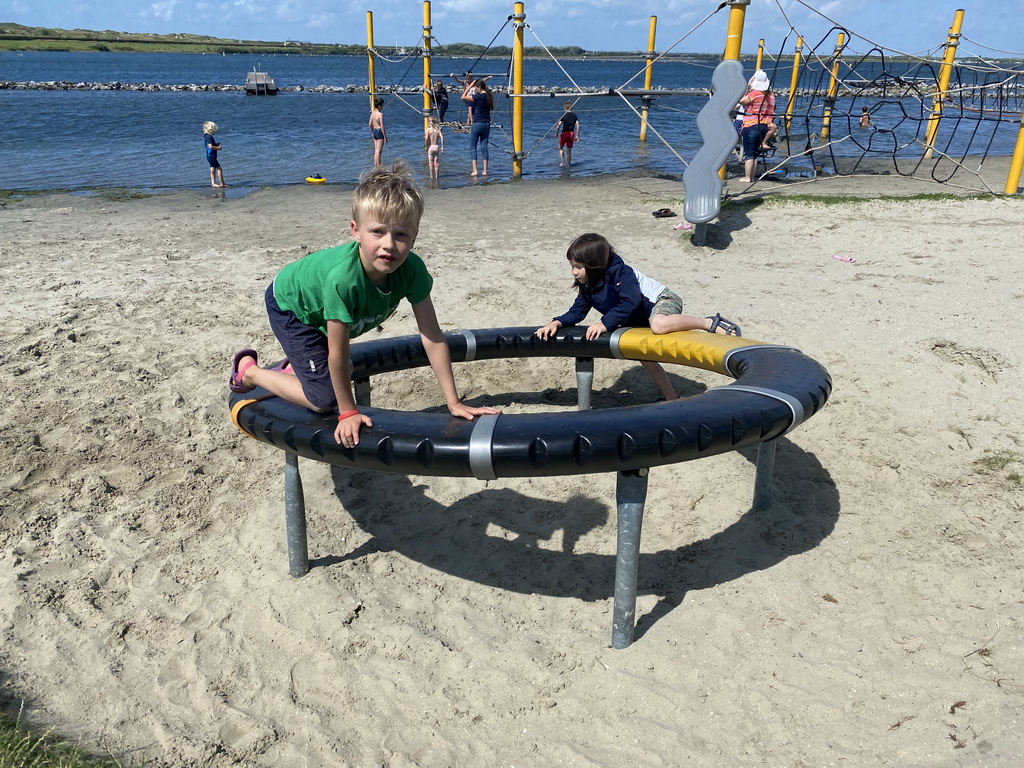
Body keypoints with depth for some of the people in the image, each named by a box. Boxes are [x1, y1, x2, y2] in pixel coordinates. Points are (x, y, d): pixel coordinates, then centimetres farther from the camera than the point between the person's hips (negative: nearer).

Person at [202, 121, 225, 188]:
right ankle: (222, 183, -5)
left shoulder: (206, 136, 11)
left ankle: (213, 183, 15)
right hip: (211, 156, -10)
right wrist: (218, 148, -17)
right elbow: (210, 146, -29)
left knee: (213, 169, 13)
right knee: (219, 169, -6)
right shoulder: (209, 137, -20)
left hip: (210, 156, 10)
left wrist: (216, 144, 8)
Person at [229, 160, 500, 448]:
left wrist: (454, 403, -22)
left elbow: (433, 337, -24)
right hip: (289, 303, -6)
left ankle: (291, 370, 45)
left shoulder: (412, 269, -30)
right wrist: (348, 412, -21)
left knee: (343, 375, 20)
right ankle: (248, 370, 13)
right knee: (325, 399, -7)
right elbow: (338, 354, -33)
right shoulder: (343, 278, -45)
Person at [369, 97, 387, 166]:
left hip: (374, 131, 8)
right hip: (380, 132, -8)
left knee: (376, 151, 15)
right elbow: (382, 126, -19)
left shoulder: (372, 113, 6)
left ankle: (375, 165, 20)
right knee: (379, 151, -5)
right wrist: (385, 136, -14)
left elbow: (370, 124, 11)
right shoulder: (380, 114, -17)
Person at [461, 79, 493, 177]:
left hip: (477, 124, -6)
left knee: (473, 147, 2)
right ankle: (485, 170, 8)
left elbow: (463, 97, -8)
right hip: (487, 124, 6)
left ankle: (474, 170, -5)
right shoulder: (488, 96, 5)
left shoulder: (478, 96, -15)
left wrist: (469, 86, -3)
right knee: (484, 147, 10)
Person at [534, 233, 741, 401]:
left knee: (659, 325, -42)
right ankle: (672, 399, 25)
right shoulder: (587, 287, 0)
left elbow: (631, 302, -36)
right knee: (642, 354, 12)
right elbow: (577, 312, 4)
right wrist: (557, 323, -15)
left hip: (662, 300, -10)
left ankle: (711, 323, -25)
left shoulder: (619, 272, -25)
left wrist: (605, 323, -38)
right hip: (640, 321, 10)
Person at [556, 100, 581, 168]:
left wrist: (556, 134, -2)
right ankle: (568, 164, 13)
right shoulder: (574, 115, 6)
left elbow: (558, 125, -13)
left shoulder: (564, 115, -6)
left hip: (564, 133, -3)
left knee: (560, 148, 15)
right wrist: (577, 136, 5)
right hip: (572, 133, 3)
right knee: (569, 150, 12)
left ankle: (563, 161, -1)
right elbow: (578, 126, 1)